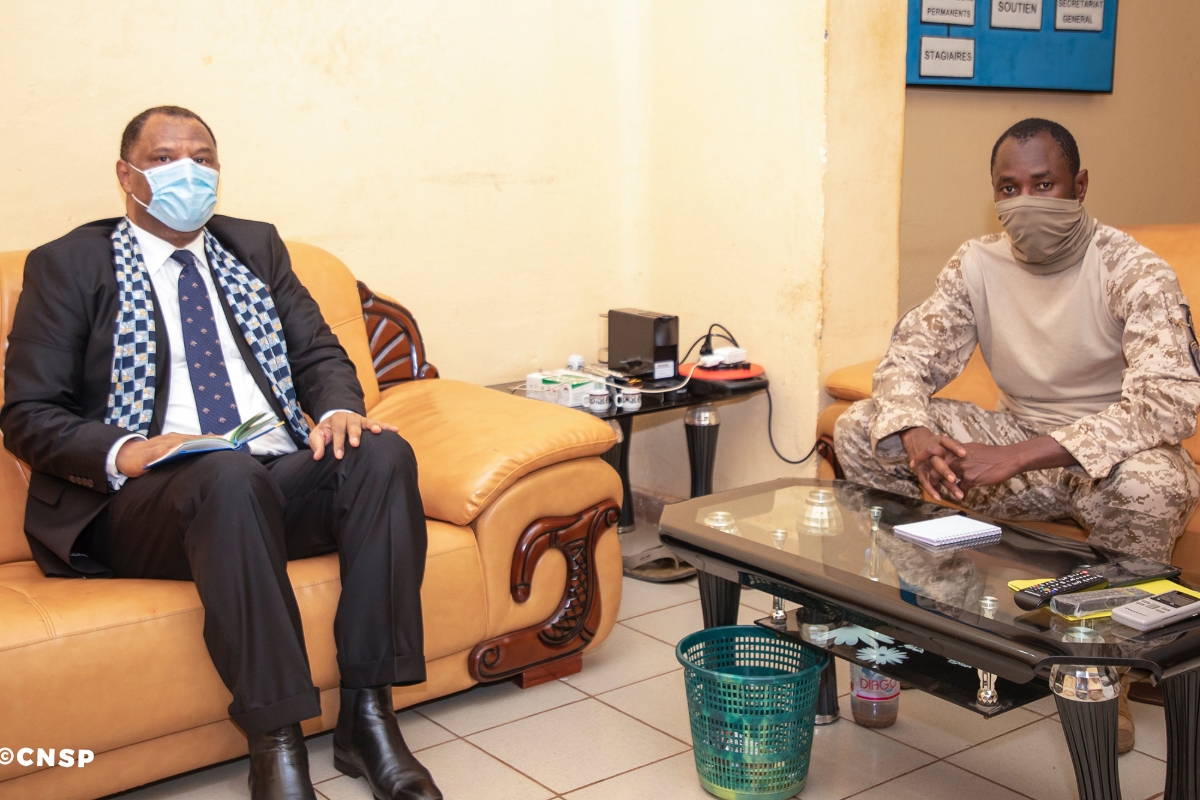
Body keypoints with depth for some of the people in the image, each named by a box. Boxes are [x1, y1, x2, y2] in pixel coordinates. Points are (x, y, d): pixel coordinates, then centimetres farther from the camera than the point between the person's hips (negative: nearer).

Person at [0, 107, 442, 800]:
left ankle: (369, 717, -25)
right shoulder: (69, 264, 9)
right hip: (136, 501, -4)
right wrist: (122, 452, -18)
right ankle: (276, 743, -33)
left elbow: (319, 352, 15)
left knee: (382, 452, -26)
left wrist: (338, 408, -9)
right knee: (229, 474, -37)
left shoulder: (256, 247, 21)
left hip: (284, 482, 4)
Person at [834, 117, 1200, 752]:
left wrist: (1017, 457, -39)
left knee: (1147, 484, -41)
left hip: (1109, 454, -4)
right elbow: (907, 359, -4)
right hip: (1017, 439, 4)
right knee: (859, 431, -12)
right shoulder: (978, 265, -3)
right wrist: (915, 437, -30)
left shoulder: (1133, 272, -18)